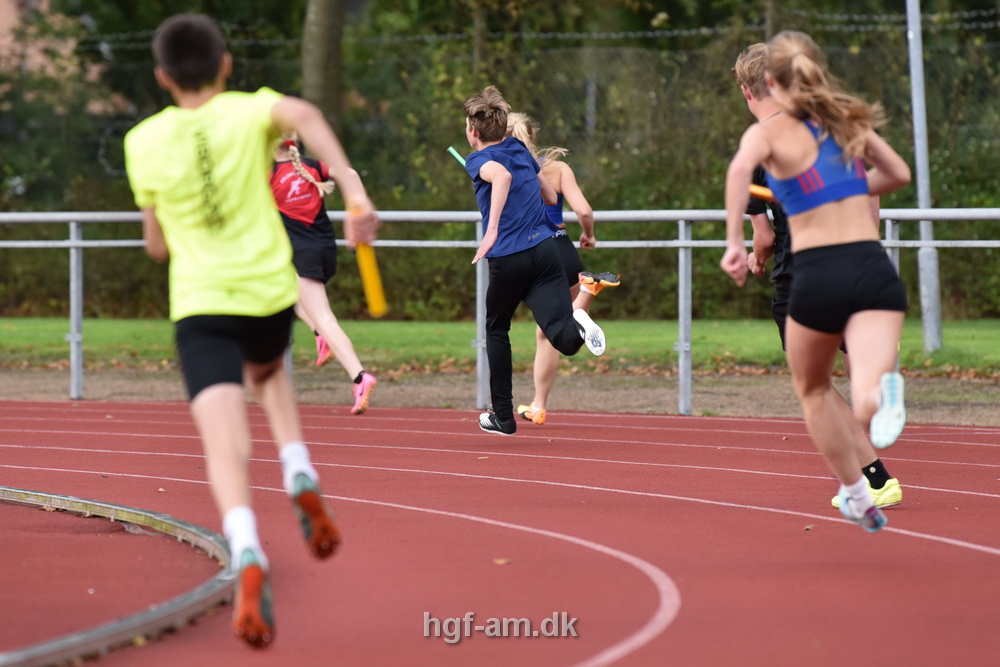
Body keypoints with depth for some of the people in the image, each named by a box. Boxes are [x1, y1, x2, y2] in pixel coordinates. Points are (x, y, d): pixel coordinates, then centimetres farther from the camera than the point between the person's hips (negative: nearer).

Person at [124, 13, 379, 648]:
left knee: (226, 446, -14)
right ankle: (300, 476, 11)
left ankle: (248, 554, -41)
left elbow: (157, 246, 12)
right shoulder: (250, 111, 1)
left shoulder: (145, 142, 4)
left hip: (200, 305, -2)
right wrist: (355, 190, -32)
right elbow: (306, 116, -23)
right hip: (271, 294, 2)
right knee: (268, 369, 36)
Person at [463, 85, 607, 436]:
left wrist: (492, 231, -32)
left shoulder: (478, 160, -2)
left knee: (496, 331, 21)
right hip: (545, 248, 4)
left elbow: (502, 175, -28)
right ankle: (576, 322, -46)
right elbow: (551, 196, 27)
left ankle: (503, 416, 26)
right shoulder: (521, 150, 16)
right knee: (563, 337, -9)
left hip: (508, 259, -3)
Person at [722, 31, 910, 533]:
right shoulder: (850, 121, 14)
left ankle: (858, 499, 36)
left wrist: (734, 242, -20)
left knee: (814, 391, 27)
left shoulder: (769, 131, 1)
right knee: (865, 403, -15)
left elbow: (740, 168, -22)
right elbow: (899, 174, 27)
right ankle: (883, 389, -52)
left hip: (817, 274, -2)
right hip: (874, 269, 2)